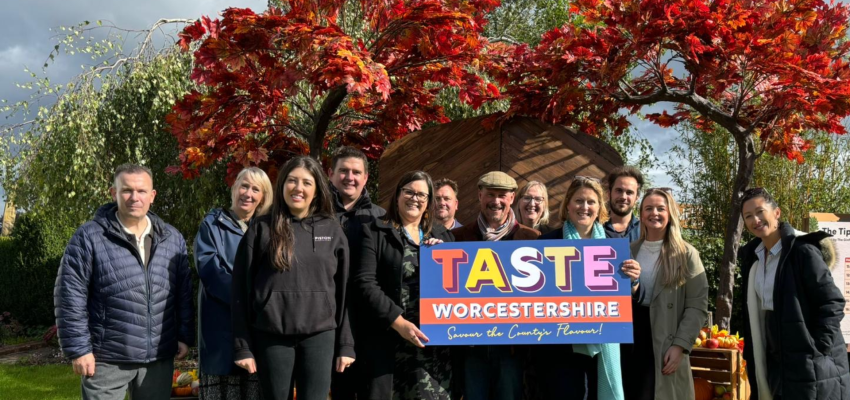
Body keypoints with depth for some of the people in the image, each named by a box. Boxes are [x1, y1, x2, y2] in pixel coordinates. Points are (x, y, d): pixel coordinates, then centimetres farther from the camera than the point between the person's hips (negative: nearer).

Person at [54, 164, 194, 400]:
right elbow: (70, 297, -7)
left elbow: (184, 293, 13)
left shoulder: (172, 239, 8)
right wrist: (78, 348, -10)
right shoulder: (89, 237, -6)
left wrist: (185, 336, 8)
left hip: (159, 359, 4)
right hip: (107, 359, -4)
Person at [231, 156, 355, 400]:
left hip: (320, 336, 1)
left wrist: (345, 344, 4)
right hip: (272, 337, -1)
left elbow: (342, 290, 7)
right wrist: (242, 345, -3)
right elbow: (242, 289, 1)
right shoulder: (261, 229, 2)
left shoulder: (332, 230, 7)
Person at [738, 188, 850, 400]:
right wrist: (752, 356, 12)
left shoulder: (802, 251, -13)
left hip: (812, 366, -7)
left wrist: (816, 351, -18)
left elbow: (832, 303, -14)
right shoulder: (752, 257, 9)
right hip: (776, 362, 7)